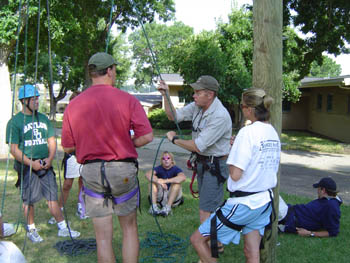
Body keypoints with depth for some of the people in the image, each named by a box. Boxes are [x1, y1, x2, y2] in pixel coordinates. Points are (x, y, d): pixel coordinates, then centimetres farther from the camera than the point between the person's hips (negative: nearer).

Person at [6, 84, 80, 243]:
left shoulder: (43, 118, 12)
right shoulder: (15, 121, -5)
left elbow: (51, 140, 14)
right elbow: (14, 149, -9)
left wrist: (50, 158, -3)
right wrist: (31, 163, -17)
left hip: (45, 165, 4)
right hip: (26, 167, -4)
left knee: (52, 196, 6)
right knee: (29, 199, 5)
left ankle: (63, 228, 12)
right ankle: (31, 230, 21)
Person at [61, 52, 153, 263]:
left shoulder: (73, 105, 0)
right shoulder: (127, 100, -7)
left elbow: (67, 147, 4)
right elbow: (147, 136, -12)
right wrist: (125, 145, 6)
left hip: (91, 172, 2)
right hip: (123, 169, -1)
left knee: (103, 236, 10)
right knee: (130, 228, 16)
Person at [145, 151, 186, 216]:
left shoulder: (175, 169, -8)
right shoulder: (159, 168, -3)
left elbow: (183, 177, -31)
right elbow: (147, 174, -22)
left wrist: (165, 181, -36)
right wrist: (159, 181, -38)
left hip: (172, 197, -1)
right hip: (160, 197, 2)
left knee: (177, 183, -25)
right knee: (153, 181, -16)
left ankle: (168, 207, -32)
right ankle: (153, 206, -27)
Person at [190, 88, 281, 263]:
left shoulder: (247, 132, -18)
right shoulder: (273, 133, 7)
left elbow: (235, 174, -22)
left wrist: (230, 156, -1)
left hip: (243, 203, -9)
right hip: (265, 201, 9)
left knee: (197, 239, 4)